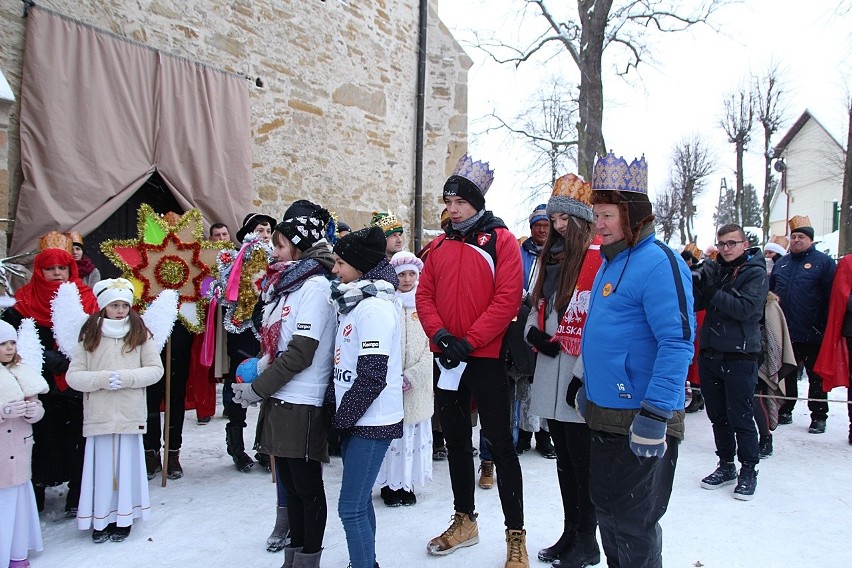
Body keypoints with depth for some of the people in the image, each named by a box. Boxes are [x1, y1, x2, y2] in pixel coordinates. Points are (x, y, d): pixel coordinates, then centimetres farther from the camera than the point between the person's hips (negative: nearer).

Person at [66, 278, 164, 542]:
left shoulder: (141, 334, 2)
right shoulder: (90, 336, 3)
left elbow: (156, 369, -1)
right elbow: (72, 376, 0)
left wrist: (125, 377, -14)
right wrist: (102, 378, -15)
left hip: (131, 414, 0)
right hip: (99, 415, 0)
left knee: (127, 465, 5)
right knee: (102, 466, 5)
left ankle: (124, 518, 19)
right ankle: (100, 520, 19)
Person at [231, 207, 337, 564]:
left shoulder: (315, 286, -10)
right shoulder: (285, 285, 17)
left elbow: (301, 352, -17)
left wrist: (256, 389, -11)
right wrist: (255, 375, 6)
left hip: (302, 405, -8)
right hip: (280, 401, 8)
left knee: (307, 489, 3)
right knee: (289, 483, 15)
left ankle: (307, 559, 15)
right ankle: (291, 555, 27)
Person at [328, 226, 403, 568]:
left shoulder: (375, 307, -15)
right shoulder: (354, 303, 13)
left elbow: (372, 376, -20)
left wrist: (342, 415, -13)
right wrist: (337, 410, 10)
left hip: (372, 421, -9)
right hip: (357, 419, 9)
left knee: (351, 508, -5)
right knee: (359, 501, 18)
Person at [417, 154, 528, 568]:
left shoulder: (501, 241, -5)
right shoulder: (440, 245, 11)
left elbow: (507, 299, -14)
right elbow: (424, 295, 6)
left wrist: (468, 341, -18)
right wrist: (440, 334, -11)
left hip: (486, 355, -6)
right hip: (446, 358, 6)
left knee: (499, 441, 0)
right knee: (455, 437, 15)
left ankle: (515, 534, 13)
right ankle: (464, 521, 32)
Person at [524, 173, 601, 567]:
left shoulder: (597, 258, -12)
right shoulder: (548, 257, 13)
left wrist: (584, 373, -19)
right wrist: (533, 331, 1)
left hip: (579, 376, -8)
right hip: (549, 373, 8)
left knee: (582, 460, 4)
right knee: (564, 458, 17)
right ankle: (569, 534, 31)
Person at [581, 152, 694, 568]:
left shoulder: (657, 262, -16)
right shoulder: (611, 262, 14)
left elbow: (678, 342, -23)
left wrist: (655, 414, -25)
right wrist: (589, 390, 23)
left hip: (641, 420, -9)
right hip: (605, 415, 9)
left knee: (632, 522, 4)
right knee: (607, 509, 20)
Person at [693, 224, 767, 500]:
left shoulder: (756, 273, -3)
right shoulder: (713, 269, 9)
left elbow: (745, 308, -18)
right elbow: (694, 299, -5)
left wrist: (711, 293, -18)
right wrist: (694, 281, -25)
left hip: (740, 356, -5)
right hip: (710, 353, 5)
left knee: (741, 417, 2)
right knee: (718, 415, 14)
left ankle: (748, 470, 18)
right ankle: (726, 466, 29)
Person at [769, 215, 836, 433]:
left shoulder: (823, 262, -4)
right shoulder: (781, 263, 13)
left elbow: (832, 298, -9)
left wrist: (828, 326, -14)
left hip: (812, 334, -5)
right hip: (784, 333, 5)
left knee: (816, 377, 6)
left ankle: (818, 417, 17)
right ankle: (785, 411, 27)